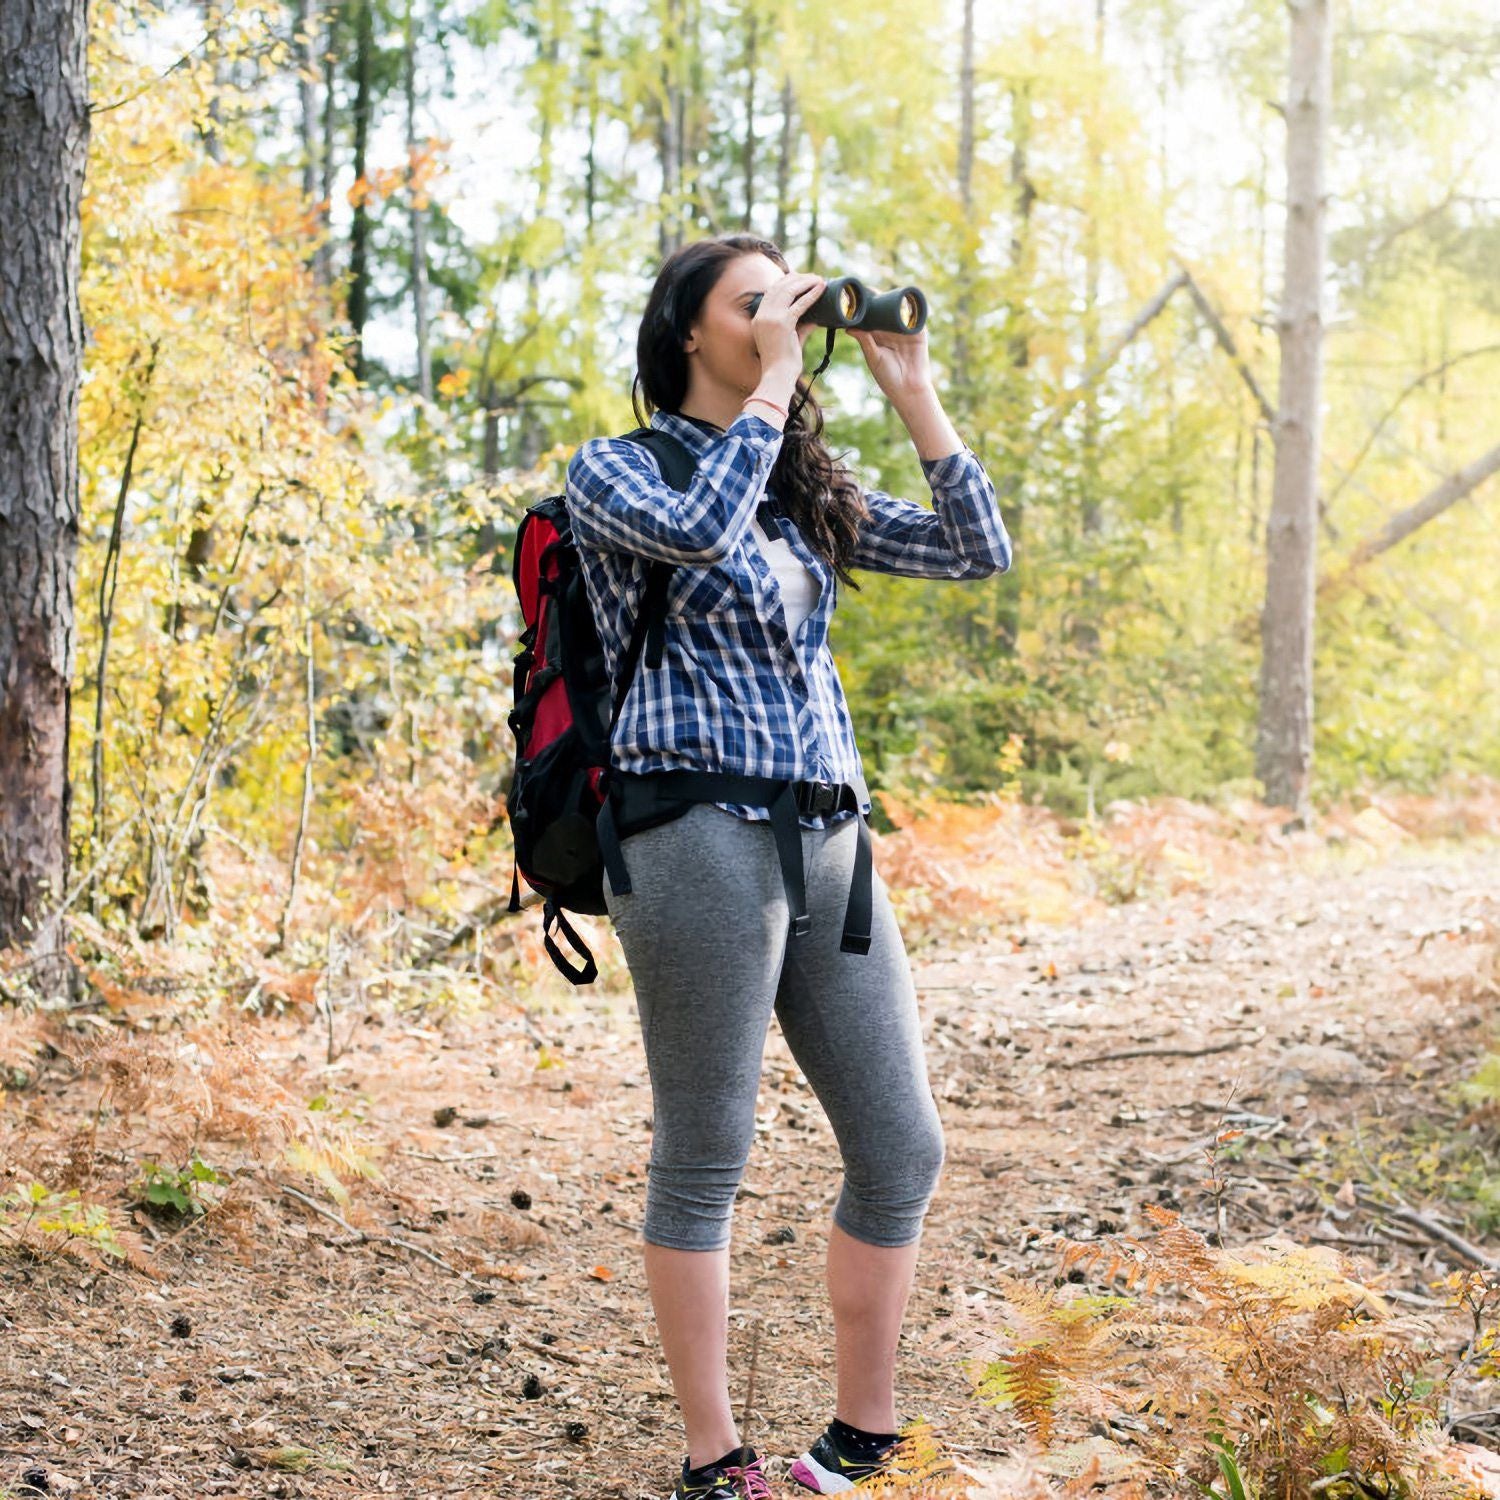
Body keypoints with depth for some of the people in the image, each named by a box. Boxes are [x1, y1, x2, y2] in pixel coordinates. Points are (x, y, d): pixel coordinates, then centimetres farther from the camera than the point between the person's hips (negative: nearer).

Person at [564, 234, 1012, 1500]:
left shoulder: (805, 490, 19)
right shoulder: (616, 469, 1)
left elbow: (979, 551, 13)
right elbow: (697, 528, -22)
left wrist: (911, 389, 7)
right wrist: (773, 388, -10)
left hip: (832, 846, 7)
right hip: (700, 839, -7)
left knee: (903, 1149, 6)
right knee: (705, 1159, 0)